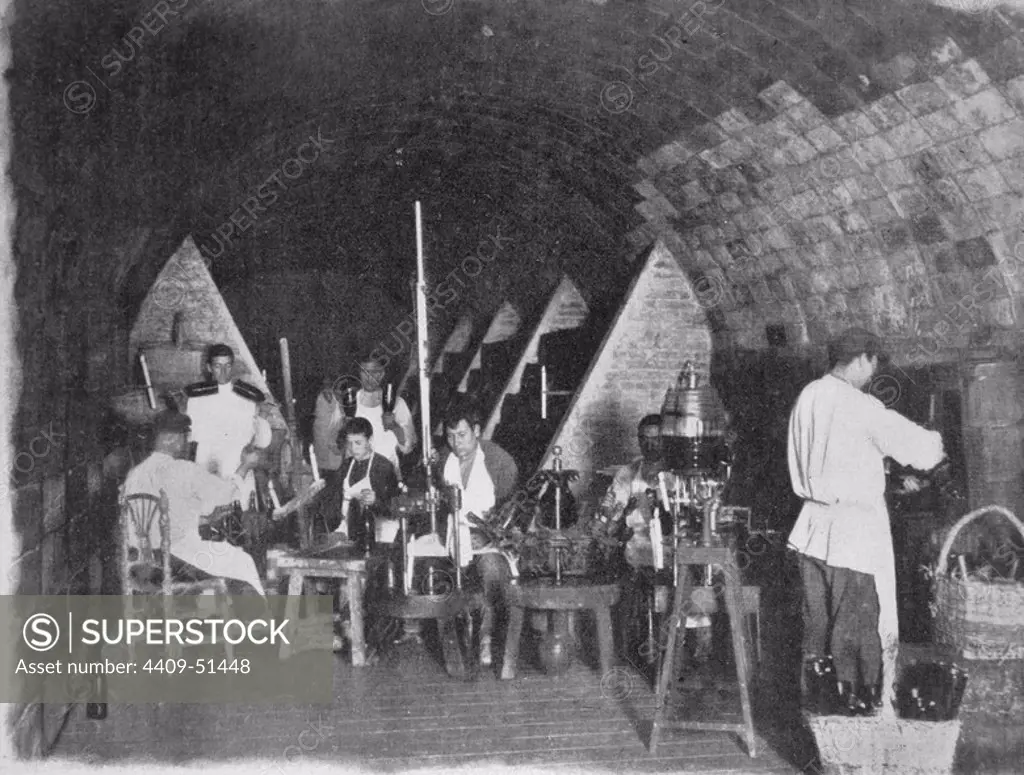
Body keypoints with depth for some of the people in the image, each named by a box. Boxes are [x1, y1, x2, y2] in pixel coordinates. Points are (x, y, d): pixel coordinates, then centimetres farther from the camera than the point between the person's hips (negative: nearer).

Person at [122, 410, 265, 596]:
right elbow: (226, 492, -2)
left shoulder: (133, 474, 2)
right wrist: (245, 466, 16)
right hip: (180, 560, -7)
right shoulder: (186, 471, -15)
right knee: (241, 561, 15)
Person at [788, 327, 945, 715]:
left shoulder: (807, 398, 4)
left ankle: (811, 690, 26)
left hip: (814, 523, 7)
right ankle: (858, 699, 10)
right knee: (858, 621, 3)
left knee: (817, 617, 17)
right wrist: (936, 444, 10)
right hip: (854, 530, -7)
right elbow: (915, 445, -11)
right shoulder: (861, 408, -18)